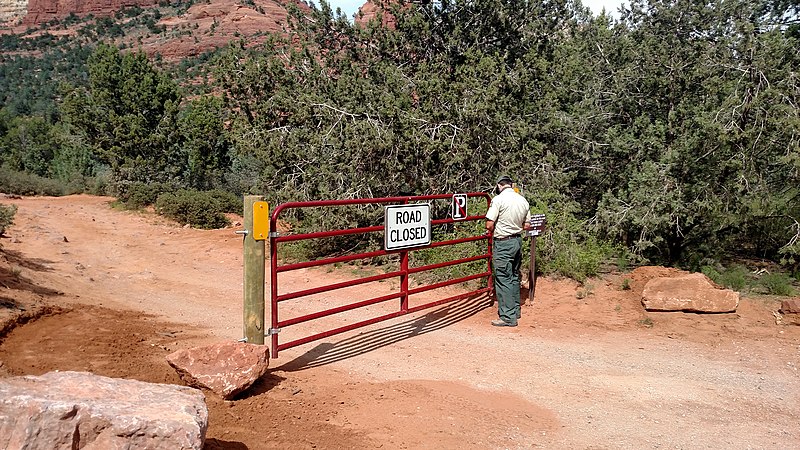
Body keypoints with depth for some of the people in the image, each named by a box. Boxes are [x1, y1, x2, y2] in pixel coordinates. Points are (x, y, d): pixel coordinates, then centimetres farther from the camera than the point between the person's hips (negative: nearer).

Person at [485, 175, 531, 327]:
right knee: (514, 277, 18)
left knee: (503, 280, -3)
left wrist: (492, 231, 4)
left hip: (503, 243, -7)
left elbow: (489, 225, -17)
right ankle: (515, 310, 29)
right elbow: (527, 225, 10)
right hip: (518, 241, 7)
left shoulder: (498, 199, -15)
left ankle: (508, 317, -1)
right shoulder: (523, 201, 5)